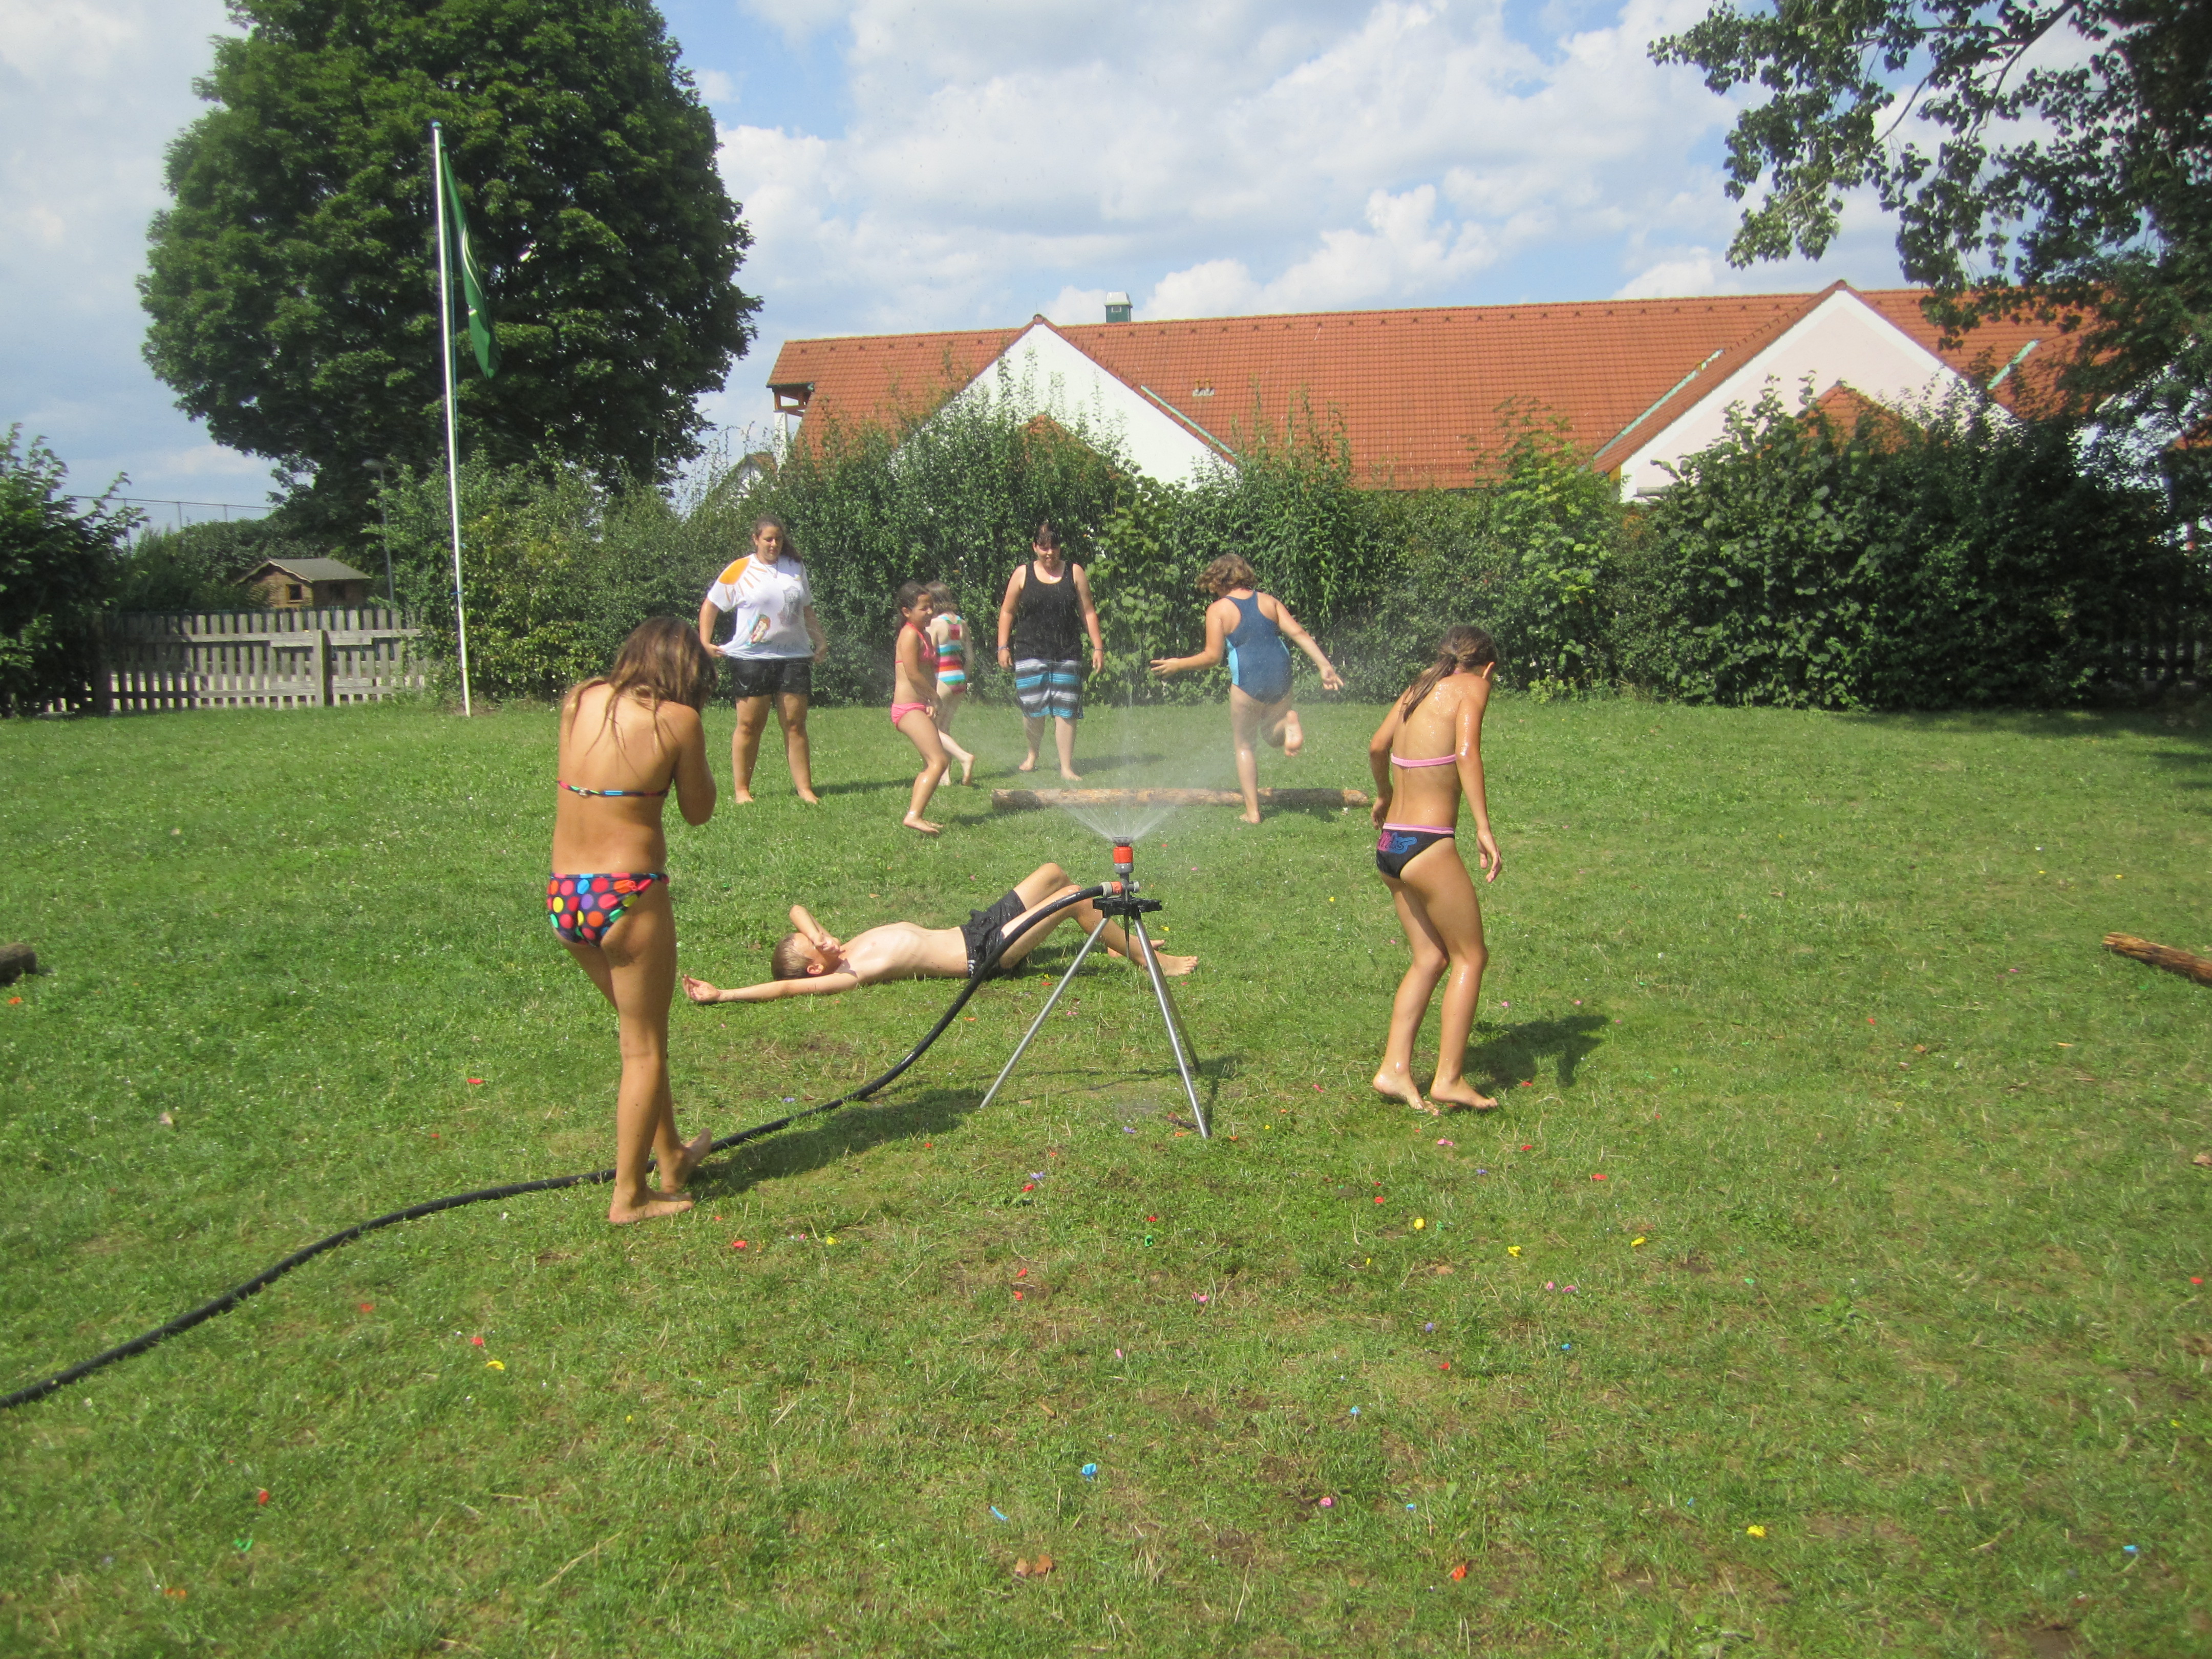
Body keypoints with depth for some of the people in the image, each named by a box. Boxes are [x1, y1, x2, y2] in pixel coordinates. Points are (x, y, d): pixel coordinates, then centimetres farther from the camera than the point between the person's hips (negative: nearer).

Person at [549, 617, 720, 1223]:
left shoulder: (580, 701, 5)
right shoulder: (677, 720, -8)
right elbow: (698, 811, 1)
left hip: (563, 897, 6)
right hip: (627, 895, -6)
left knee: (641, 1030, 24)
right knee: (644, 1048, 10)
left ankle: (672, 1157, 38)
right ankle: (630, 1197, 18)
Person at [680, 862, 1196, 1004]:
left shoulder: (847, 949, 2)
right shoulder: (851, 973, -21)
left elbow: (797, 909, 13)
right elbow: (788, 987, -33)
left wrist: (813, 931, -6)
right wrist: (720, 995, -36)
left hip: (975, 928, 10)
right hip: (984, 952, -10)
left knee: (1053, 872, 15)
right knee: (1072, 897, -14)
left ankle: (1118, 940, 32)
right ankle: (1153, 962, 2)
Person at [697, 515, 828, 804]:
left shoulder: (796, 568, 13)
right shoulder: (739, 571, 1)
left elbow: (806, 610, 23)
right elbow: (710, 607, 6)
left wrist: (820, 641, 15)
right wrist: (705, 642, -6)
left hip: (794, 656, 3)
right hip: (752, 657, -3)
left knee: (795, 724, 2)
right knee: (749, 724, 0)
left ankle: (805, 788, 3)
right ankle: (742, 790, 8)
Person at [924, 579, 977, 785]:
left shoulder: (935, 624, -12)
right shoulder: (962, 622, 8)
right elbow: (968, 654, 12)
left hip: (942, 678, -7)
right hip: (959, 677, 7)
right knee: (945, 727, 15)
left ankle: (964, 757, -20)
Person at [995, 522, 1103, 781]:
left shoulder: (1074, 573, 7)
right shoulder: (1023, 574, 5)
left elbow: (1088, 613, 10)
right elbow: (1007, 612, 10)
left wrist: (1098, 647, 5)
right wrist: (1003, 646, 3)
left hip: (1067, 654, 1)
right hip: (1030, 654, -1)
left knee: (1065, 711, -3)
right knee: (1033, 709, -4)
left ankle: (1067, 767, 4)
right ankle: (1032, 755, 23)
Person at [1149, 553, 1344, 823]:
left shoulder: (1218, 610, -2)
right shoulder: (1269, 601, 11)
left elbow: (1212, 656, -6)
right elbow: (1298, 633, 2)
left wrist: (1177, 665, 7)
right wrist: (1324, 666, 0)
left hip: (1248, 682, -4)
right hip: (1280, 678, 4)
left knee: (1244, 744, 14)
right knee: (1273, 737, 24)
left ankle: (1252, 811, 10)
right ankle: (1288, 721, -12)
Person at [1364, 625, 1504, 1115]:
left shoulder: (1419, 688, 15)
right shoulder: (1472, 687, -4)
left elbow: (1377, 748, 23)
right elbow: (1467, 753, -20)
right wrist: (1484, 827, -26)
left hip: (1390, 843, 7)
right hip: (1427, 845, -7)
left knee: (1432, 958, 16)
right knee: (1471, 957, 7)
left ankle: (1395, 1069, 10)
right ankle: (1449, 1079, 7)